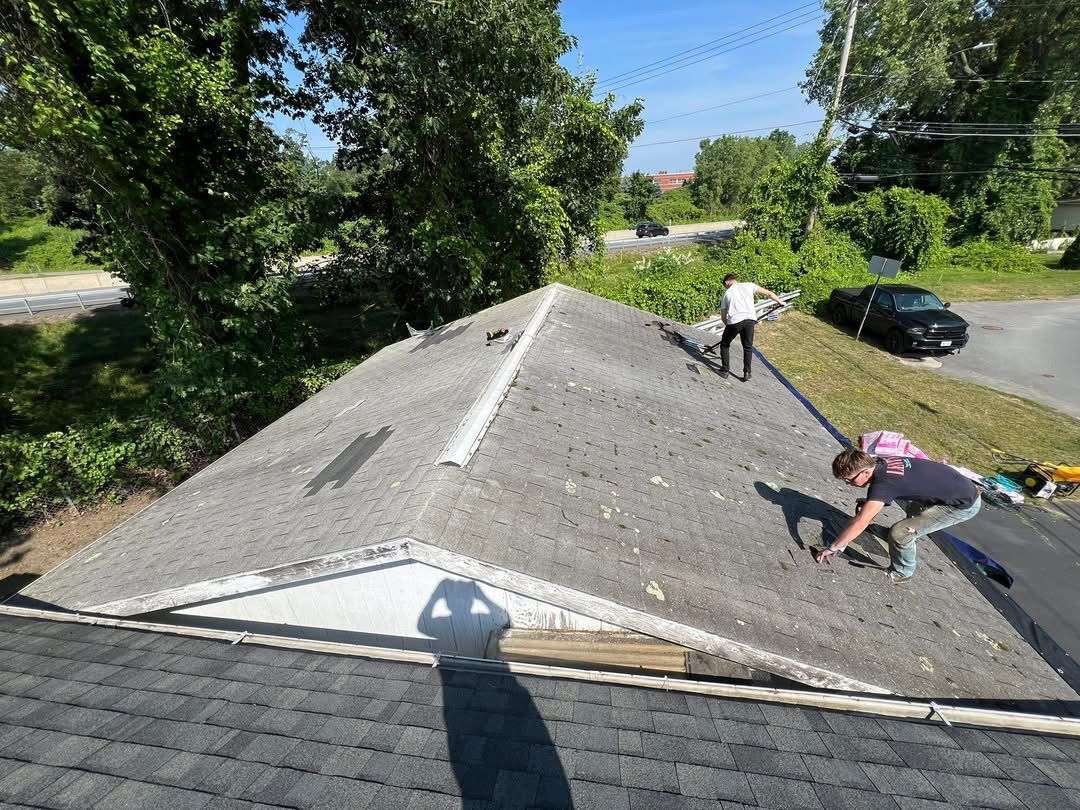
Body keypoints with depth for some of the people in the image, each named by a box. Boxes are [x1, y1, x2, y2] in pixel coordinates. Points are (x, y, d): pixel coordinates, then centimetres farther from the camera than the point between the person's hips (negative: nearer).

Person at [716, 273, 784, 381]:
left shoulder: (727, 293, 19)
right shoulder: (749, 285, 18)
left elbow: (723, 314, 19)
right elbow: (768, 293, 13)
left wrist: (727, 325, 32)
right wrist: (780, 301, 27)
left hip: (734, 320, -1)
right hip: (750, 319, 1)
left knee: (725, 344, 20)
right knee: (748, 347, 16)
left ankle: (725, 369, 17)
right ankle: (747, 373, 13)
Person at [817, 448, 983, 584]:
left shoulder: (882, 484, -31)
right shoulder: (882, 462, -7)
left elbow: (860, 523, -30)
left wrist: (834, 547, -23)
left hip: (963, 505, -9)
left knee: (900, 533, -13)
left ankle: (902, 573, 11)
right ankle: (917, 531, 57)